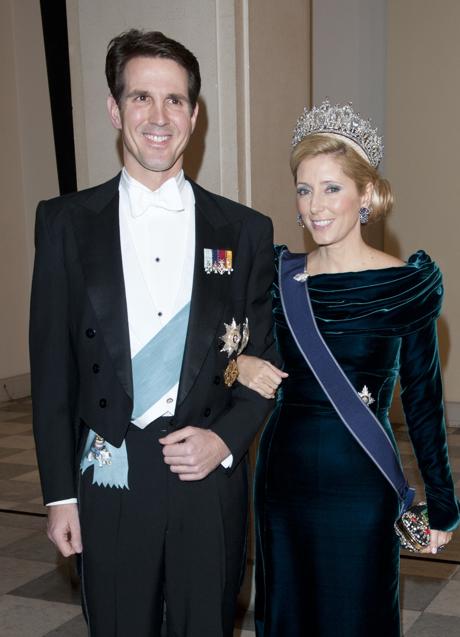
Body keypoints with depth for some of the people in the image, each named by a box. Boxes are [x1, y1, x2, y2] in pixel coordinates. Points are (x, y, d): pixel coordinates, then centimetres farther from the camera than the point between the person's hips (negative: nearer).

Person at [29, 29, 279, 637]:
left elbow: (269, 357, 7)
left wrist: (226, 438, -9)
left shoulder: (245, 231, 2)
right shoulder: (65, 222, 0)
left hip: (211, 480, 1)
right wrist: (59, 493, -1)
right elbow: (52, 364, 0)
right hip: (108, 481, 0)